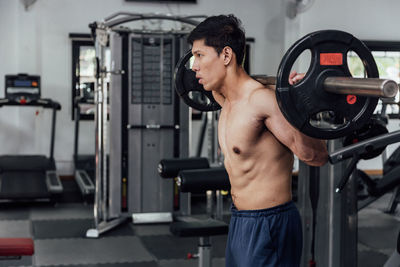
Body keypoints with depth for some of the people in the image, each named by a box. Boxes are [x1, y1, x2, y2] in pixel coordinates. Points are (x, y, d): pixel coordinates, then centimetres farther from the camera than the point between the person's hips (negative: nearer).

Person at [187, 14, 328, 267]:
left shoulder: (262, 100, -22)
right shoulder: (230, 101, 6)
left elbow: (316, 156, -27)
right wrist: (214, 87, 33)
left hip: (269, 226, -9)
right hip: (240, 221, 10)